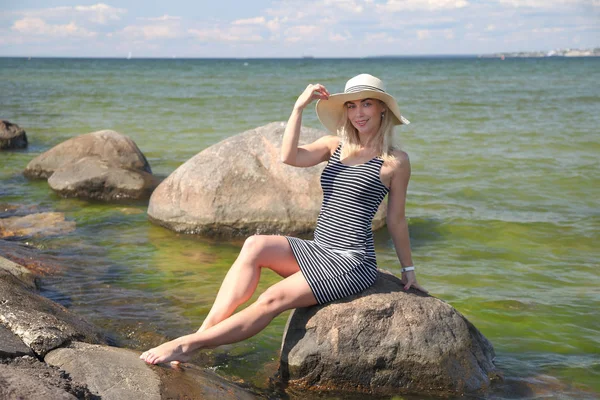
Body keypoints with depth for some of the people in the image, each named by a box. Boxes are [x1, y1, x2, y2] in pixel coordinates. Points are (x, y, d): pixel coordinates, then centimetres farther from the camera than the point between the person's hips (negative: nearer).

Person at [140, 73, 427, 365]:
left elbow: (396, 220, 6)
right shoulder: (333, 145, 11)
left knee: (273, 299, -20)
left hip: (352, 262, -5)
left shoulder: (395, 161, -2)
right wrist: (300, 106, -11)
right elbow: (289, 157, -7)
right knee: (255, 245, -21)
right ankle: (204, 332, -25)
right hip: (316, 251, 5)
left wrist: (408, 270, 13)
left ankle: (188, 344, -19)